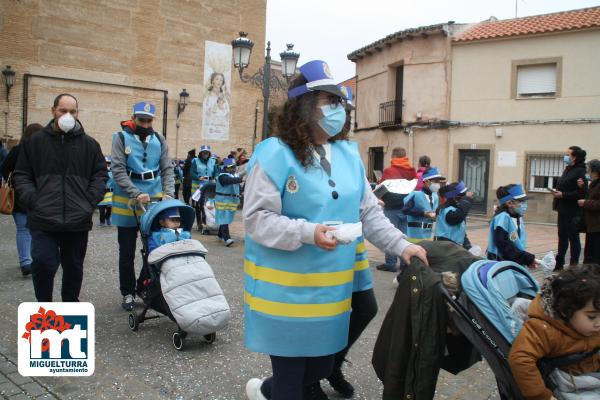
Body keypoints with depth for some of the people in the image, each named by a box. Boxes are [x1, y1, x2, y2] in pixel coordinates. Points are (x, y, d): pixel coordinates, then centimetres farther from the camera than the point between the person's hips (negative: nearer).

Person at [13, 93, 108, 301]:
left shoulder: (89, 144, 8)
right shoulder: (35, 142, 6)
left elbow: (101, 175, 9)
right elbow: (21, 175, 8)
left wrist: (90, 201, -3)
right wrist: (32, 200, -7)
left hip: (78, 221, 2)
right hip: (43, 221, -1)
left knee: (74, 267, 12)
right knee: (43, 265, -7)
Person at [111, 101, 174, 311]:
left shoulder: (158, 139, 5)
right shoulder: (121, 138, -4)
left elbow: (167, 169, 4)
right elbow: (118, 170, -12)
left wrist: (168, 193, -12)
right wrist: (136, 194, -23)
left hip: (155, 200, 3)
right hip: (127, 202, -2)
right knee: (127, 252, 8)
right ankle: (128, 293, 21)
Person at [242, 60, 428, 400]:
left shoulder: (349, 155, 7)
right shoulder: (275, 154, -13)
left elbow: (369, 213, 10)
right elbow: (257, 218, -17)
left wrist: (401, 245, 0)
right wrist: (308, 233, -27)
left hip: (331, 289, 7)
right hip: (286, 289, -6)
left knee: (322, 366, 20)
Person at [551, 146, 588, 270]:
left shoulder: (580, 172, -16)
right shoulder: (568, 169, 13)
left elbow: (581, 193, -23)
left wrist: (563, 195, -21)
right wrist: (557, 191, 7)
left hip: (572, 211, -9)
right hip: (563, 210, 9)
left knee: (573, 238, 1)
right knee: (562, 237, 16)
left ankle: (574, 266, 11)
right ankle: (559, 263, 25)